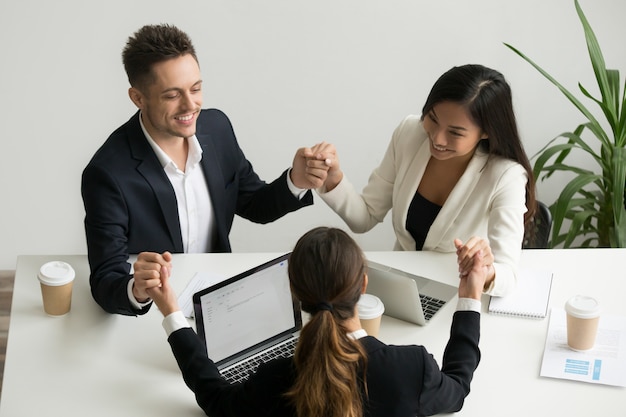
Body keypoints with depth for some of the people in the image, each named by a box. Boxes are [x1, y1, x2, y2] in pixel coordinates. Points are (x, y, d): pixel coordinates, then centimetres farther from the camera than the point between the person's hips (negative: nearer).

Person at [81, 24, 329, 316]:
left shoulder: (216, 127, -4)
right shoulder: (108, 174, -21)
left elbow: (253, 206, 9)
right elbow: (104, 283, -20)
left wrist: (295, 182, -11)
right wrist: (137, 290, -42)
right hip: (147, 314, -4)